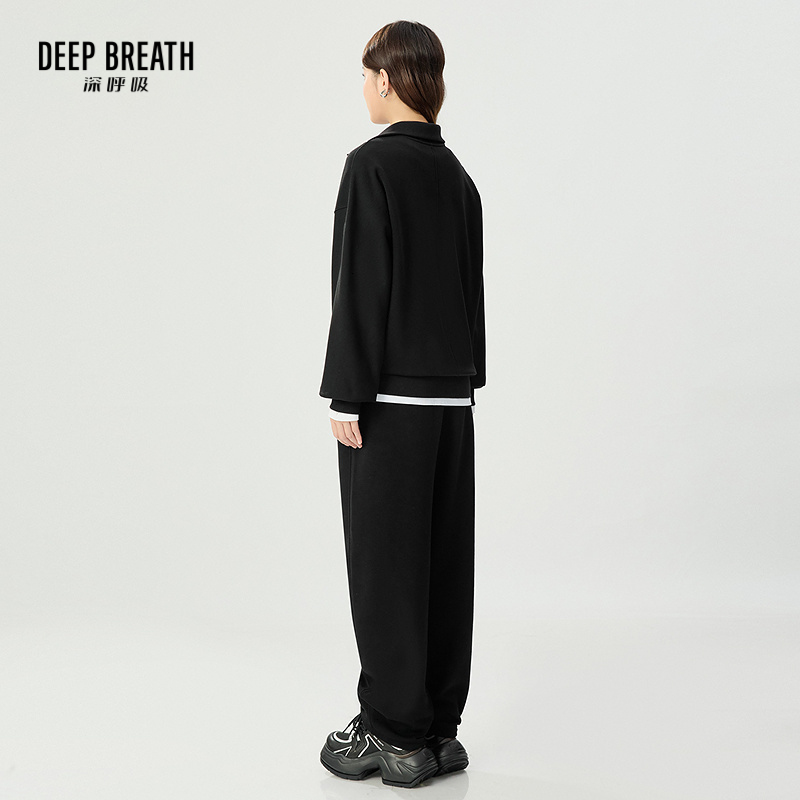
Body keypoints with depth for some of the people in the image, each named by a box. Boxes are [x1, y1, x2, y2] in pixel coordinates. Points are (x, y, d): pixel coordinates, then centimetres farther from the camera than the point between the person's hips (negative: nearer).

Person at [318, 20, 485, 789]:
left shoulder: (371, 164, -10)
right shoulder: (457, 175, 12)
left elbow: (360, 287, -15)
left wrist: (347, 396, -12)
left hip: (388, 397, -7)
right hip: (450, 394, 7)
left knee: (385, 561, 1)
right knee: (442, 560, 10)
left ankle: (397, 733, 9)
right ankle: (440, 726, 19)